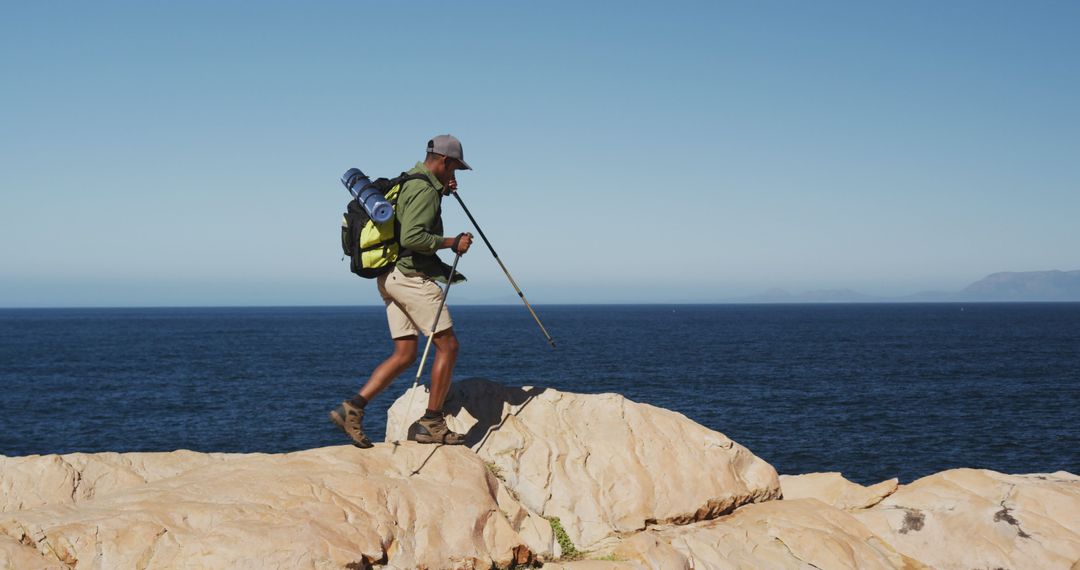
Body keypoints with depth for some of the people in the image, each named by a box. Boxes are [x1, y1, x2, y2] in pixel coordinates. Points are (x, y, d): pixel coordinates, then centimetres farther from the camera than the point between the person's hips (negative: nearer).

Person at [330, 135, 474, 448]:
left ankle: (351, 409, -1)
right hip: (411, 277, -10)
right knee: (447, 345, -2)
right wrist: (451, 242, -15)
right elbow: (412, 237, -26)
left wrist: (442, 192, 25)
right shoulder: (425, 190, -14)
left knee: (404, 354, 9)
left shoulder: (407, 182, 18)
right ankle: (431, 424, 1)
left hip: (391, 277, 10)